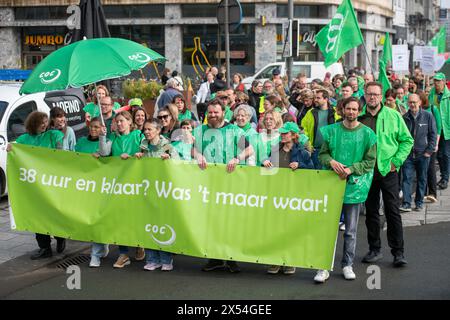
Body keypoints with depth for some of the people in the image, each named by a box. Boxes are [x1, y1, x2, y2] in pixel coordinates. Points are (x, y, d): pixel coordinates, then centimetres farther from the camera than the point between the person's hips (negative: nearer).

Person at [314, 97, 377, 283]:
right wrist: (331, 162, -13)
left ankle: (347, 265, 20)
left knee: (351, 230, 8)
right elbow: (322, 154, 8)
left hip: (355, 185, -1)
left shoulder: (367, 134, 1)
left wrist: (351, 169, -13)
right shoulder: (332, 130, 6)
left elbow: (370, 161, 0)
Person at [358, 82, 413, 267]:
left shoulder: (393, 116, 0)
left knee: (393, 211, -1)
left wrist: (396, 161, -6)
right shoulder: (358, 117, 4)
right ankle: (375, 250, 20)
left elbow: (407, 140, 4)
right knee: (371, 211, 9)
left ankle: (398, 252, 6)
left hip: (388, 171, -2)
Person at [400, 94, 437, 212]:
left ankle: (419, 202, 19)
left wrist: (429, 151, -5)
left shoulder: (428, 116, -1)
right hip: (408, 154, 0)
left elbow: (433, 135, 1)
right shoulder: (404, 118, 1)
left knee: (422, 179, 9)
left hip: (423, 153, 0)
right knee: (406, 178, -5)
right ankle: (406, 203, -5)